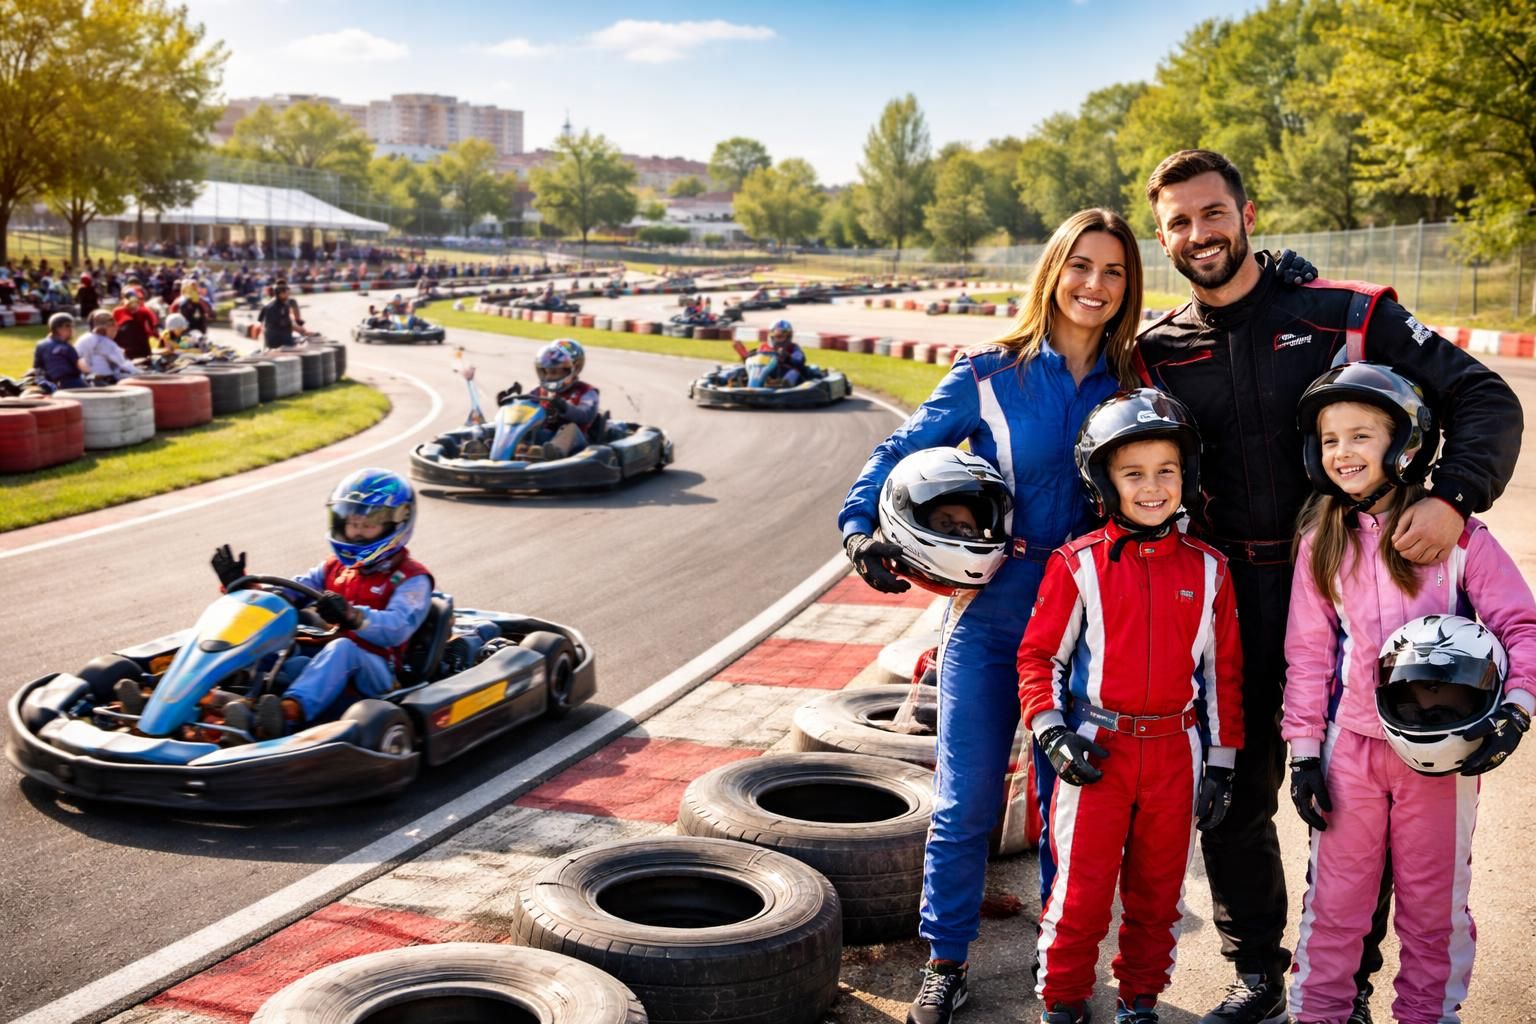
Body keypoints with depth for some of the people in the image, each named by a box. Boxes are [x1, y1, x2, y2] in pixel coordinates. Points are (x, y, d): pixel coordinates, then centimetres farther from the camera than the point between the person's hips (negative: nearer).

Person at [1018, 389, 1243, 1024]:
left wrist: (1221, 762, 7)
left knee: (1157, 893, 13)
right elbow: (1038, 655, 0)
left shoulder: (1207, 570, 3)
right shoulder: (1079, 565, -5)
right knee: (1082, 892, 2)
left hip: (1175, 752, 3)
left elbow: (1222, 671, 8)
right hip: (1096, 752, -2)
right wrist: (1052, 734, -11)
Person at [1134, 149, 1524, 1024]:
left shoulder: (1347, 316, -5)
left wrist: (1453, 497, -22)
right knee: (1233, 801, 10)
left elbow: (1486, 400, -5)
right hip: (1232, 607, 3)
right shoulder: (1158, 354, 4)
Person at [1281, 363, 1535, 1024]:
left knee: (1434, 899, 12)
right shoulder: (1321, 543, 2)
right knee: (1335, 896, 9)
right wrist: (1304, 749, 1)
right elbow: (1308, 652, 4)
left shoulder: (1455, 535, -6)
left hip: (1443, 745, -1)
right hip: (1351, 746, 2)